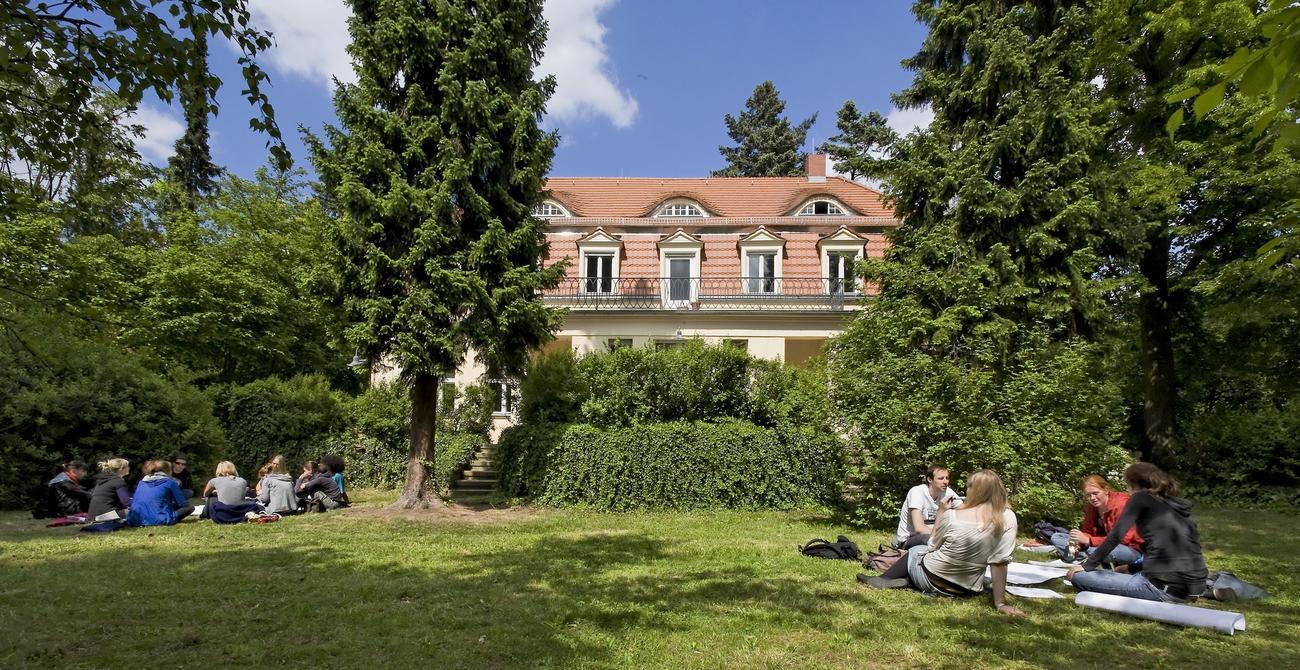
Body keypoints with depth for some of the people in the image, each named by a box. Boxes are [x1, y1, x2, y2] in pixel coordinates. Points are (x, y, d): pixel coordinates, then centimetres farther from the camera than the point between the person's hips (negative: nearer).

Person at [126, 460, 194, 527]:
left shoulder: (141, 482, 20)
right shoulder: (170, 482, 4)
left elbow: (133, 502, 28)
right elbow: (182, 503, 5)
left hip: (135, 521, 6)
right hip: (157, 520, -6)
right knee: (190, 507, 8)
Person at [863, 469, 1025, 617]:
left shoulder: (951, 516, -18)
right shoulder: (1008, 518, -14)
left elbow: (932, 547, -1)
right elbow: (1000, 562, -16)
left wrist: (941, 512, 4)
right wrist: (1000, 603, -11)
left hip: (931, 580, -3)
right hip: (968, 591, 3)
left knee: (915, 550, 30)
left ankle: (885, 580, 27)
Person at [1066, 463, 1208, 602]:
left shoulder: (1142, 497, 0)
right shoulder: (1175, 503, 19)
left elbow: (1115, 536, -7)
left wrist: (1087, 565, 2)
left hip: (1165, 589, -8)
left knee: (1078, 576, -6)